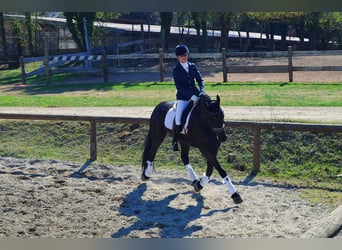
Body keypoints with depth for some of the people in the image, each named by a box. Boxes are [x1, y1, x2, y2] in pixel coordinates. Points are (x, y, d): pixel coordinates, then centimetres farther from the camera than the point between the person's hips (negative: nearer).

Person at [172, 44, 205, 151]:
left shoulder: (192, 66, 9)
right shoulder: (176, 69, -4)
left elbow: (200, 79, 8)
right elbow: (179, 86, -12)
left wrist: (202, 91, -11)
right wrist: (191, 96, -22)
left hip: (195, 95, 4)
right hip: (183, 97, -4)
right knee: (178, 119, -19)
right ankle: (175, 141, 3)